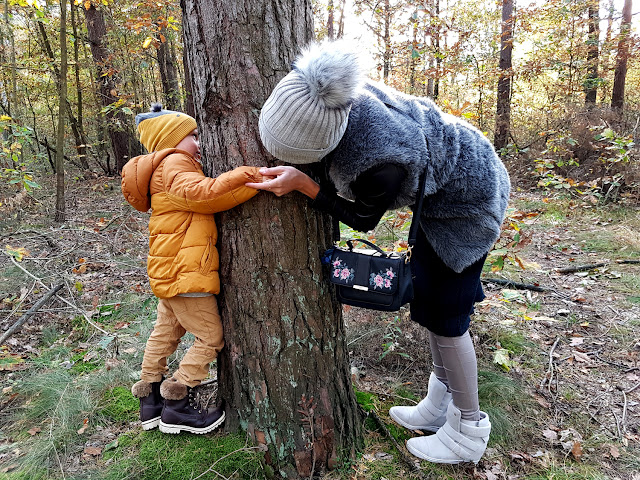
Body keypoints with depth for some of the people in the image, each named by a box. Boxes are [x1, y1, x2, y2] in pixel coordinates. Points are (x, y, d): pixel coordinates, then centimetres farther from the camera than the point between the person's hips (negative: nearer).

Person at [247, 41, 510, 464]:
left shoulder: (380, 161, -42)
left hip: (467, 201, -8)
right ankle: (441, 404, 33)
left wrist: (301, 184, -26)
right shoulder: (334, 98, -20)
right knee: (427, 300, 14)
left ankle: (468, 432, 21)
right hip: (439, 184, 8)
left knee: (444, 316, -1)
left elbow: (362, 218, -21)